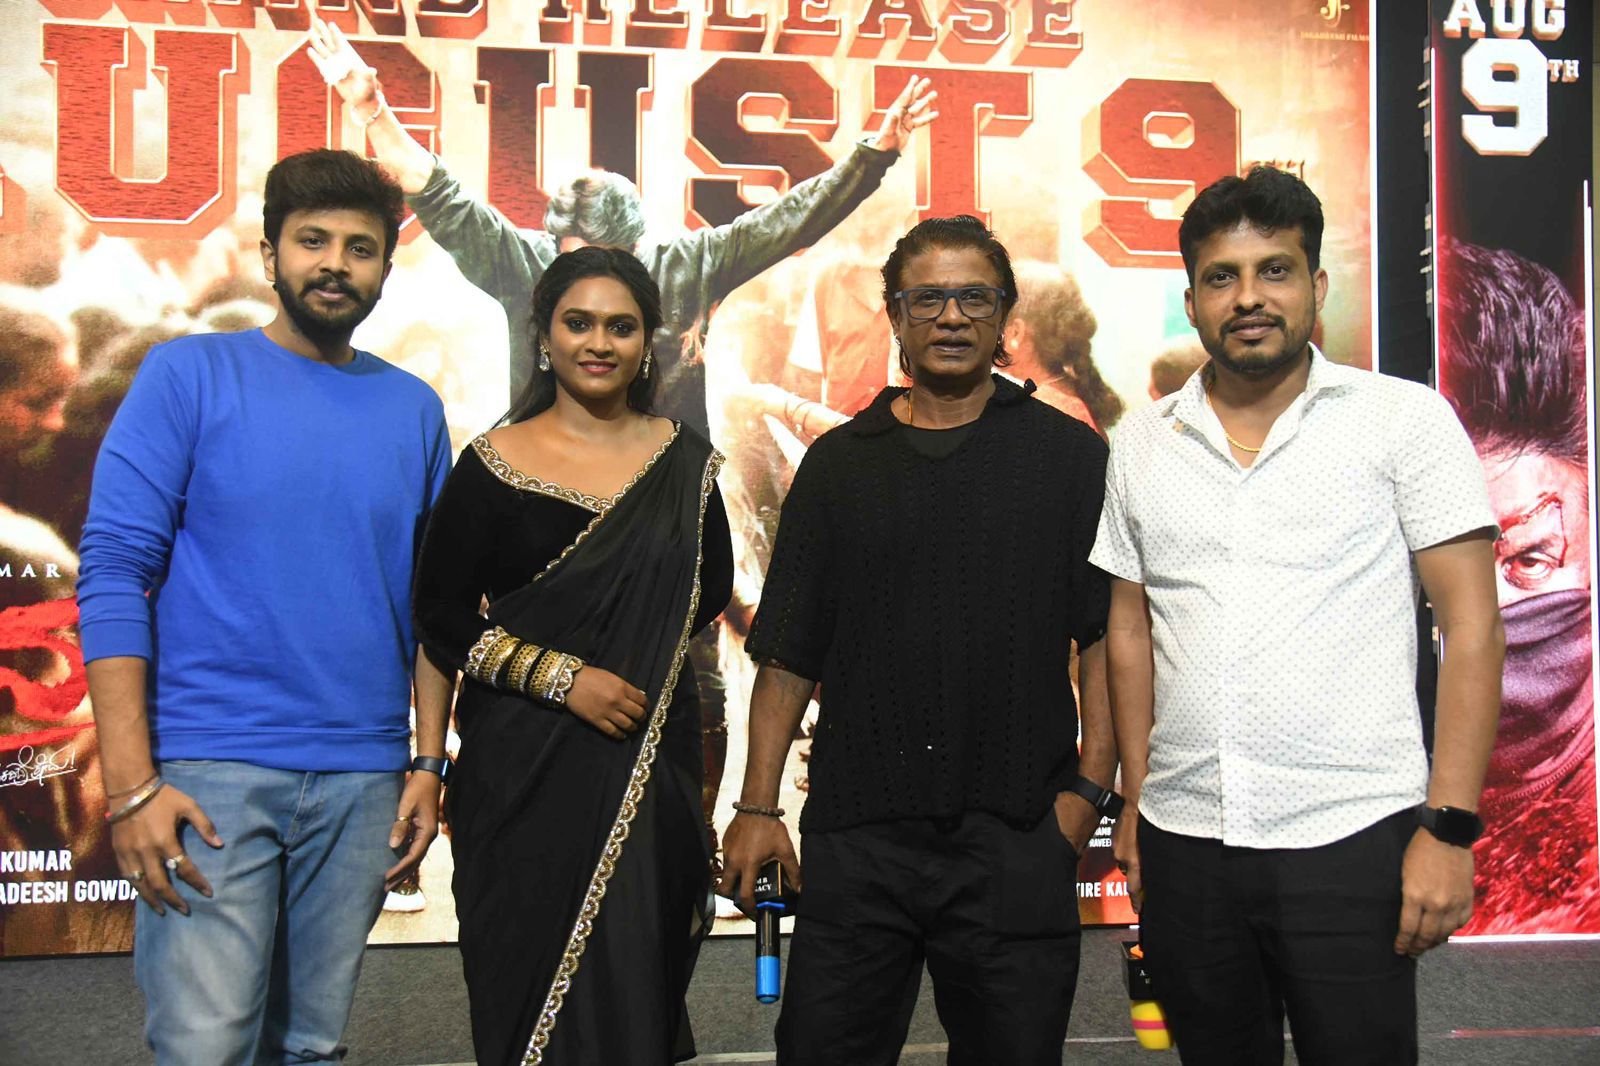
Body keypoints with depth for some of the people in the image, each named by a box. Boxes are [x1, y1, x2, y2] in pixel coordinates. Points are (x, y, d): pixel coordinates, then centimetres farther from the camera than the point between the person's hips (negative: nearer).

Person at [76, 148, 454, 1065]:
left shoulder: (413, 408, 11)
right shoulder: (192, 374, -1)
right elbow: (114, 575, -6)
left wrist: (429, 763, 7)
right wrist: (131, 783, -13)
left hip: (363, 780, 4)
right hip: (211, 771, -4)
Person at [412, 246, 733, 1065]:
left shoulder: (685, 462, 7)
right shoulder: (494, 466, -2)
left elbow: (710, 587, 20)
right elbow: (440, 615, -3)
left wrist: (646, 648, 5)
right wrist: (561, 676, -13)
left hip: (652, 756, 2)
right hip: (526, 763, -2)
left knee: (635, 987, 2)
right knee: (533, 985, 0)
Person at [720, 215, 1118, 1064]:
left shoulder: (1069, 456, 6)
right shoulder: (838, 463, 11)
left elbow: (1107, 636, 2)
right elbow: (787, 653, 10)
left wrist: (1089, 787, -7)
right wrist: (758, 805, 5)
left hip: (1015, 836, -1)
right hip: (855, 836, 2)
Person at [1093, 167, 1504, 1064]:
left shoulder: (1406, 418, -2)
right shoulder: (1143, 443, 10)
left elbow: (1472, 627, -5)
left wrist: (1450, 826, -11)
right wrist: (1136, 803, 11)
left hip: (1352, 842, -4)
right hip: (1184, 844, 4)